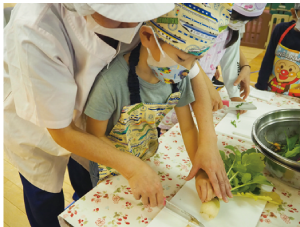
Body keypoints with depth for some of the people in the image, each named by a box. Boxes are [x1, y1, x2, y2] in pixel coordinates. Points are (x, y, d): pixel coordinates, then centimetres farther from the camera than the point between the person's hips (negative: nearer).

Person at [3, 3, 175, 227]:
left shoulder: (136, 16, -29)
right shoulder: (37, 33, -41)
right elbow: (62, 133, -30)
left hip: (84, 110, 4)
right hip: (32, 122, -3)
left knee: (90, 184, 23)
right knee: (46, 193, 15)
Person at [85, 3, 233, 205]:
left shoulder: (179, 77, -18)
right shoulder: (112, 80, -36)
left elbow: (188, 127, -9)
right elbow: (95, 137, -23)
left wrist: (201, 170, -21)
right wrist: (133, 170, -35)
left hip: (148, 157, 4)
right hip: (112, 164, -3)